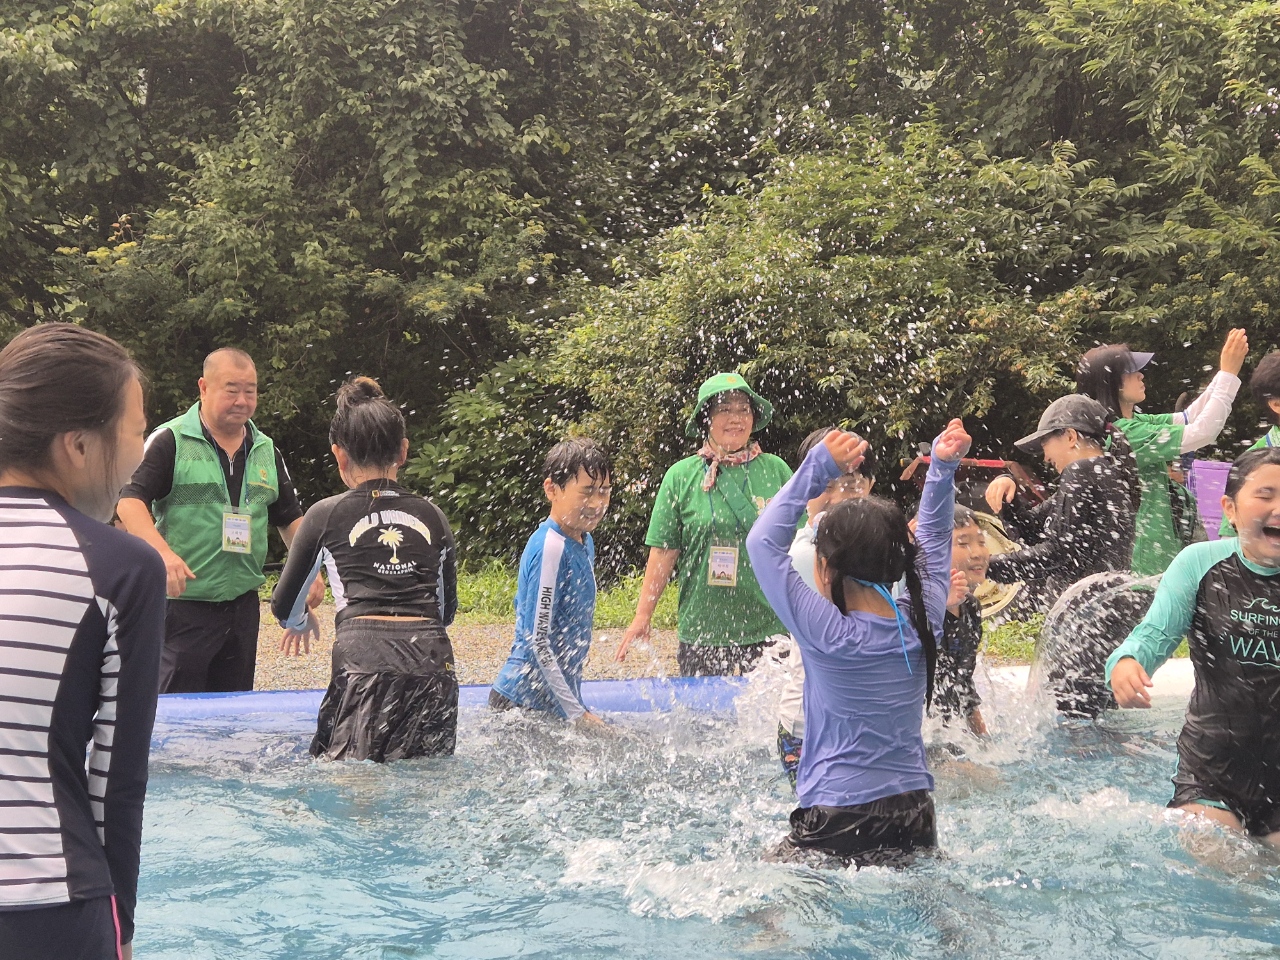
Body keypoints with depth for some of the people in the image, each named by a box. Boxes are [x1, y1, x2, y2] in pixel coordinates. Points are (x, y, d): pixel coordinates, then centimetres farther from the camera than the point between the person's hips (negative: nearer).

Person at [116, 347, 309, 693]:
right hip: (182, 602, -5)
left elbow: (290, 519, 19)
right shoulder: (170, 441, -5)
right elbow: (129, 501, -13)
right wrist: (163, 552, -28)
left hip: (243, 604, 5)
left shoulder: (266, 451, 13)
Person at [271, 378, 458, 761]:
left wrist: (300, 623, 42)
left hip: (363, 658, -3)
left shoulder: (326, 515, 10)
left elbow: (285, 606, 19)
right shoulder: (432, 516, 18)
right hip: (433, 658, 3)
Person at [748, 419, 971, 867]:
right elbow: (933, 542, 18)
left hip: (836, 823, -6)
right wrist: (943, 467, 16)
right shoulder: (921, 623, -1)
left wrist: (817, 469, -9)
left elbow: (762, 541, -9)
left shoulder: (827, 633, -15)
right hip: (914, 818, 6)